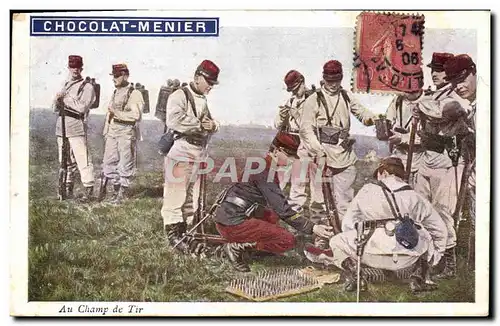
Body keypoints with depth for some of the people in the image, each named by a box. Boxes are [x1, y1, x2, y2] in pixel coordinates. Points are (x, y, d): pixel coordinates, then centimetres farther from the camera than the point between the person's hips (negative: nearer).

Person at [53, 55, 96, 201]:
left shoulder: (87, 87, -2)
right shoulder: (65, 85, 19)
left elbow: (82, 107, -14)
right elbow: (56, 108, 18)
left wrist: (65, 99, -9)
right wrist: (58, 99, -4)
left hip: (77, 127, -7)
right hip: (62, 127, 7)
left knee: (83, 160, -10)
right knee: (65, 161, 11)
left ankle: (89, 189, -5)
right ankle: (68, 188, 19)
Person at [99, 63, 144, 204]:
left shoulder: (134, 94, -7)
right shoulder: (115, 93, 18)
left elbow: (136, 115, -17)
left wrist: (117, 113, -19)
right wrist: (106, 132, 18)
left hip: (127, 133, -8)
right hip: (112, 132, 8)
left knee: (125, 163, -2)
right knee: (109, 161, 8)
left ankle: (123, 192, 7)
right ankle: (116, 189, 19)